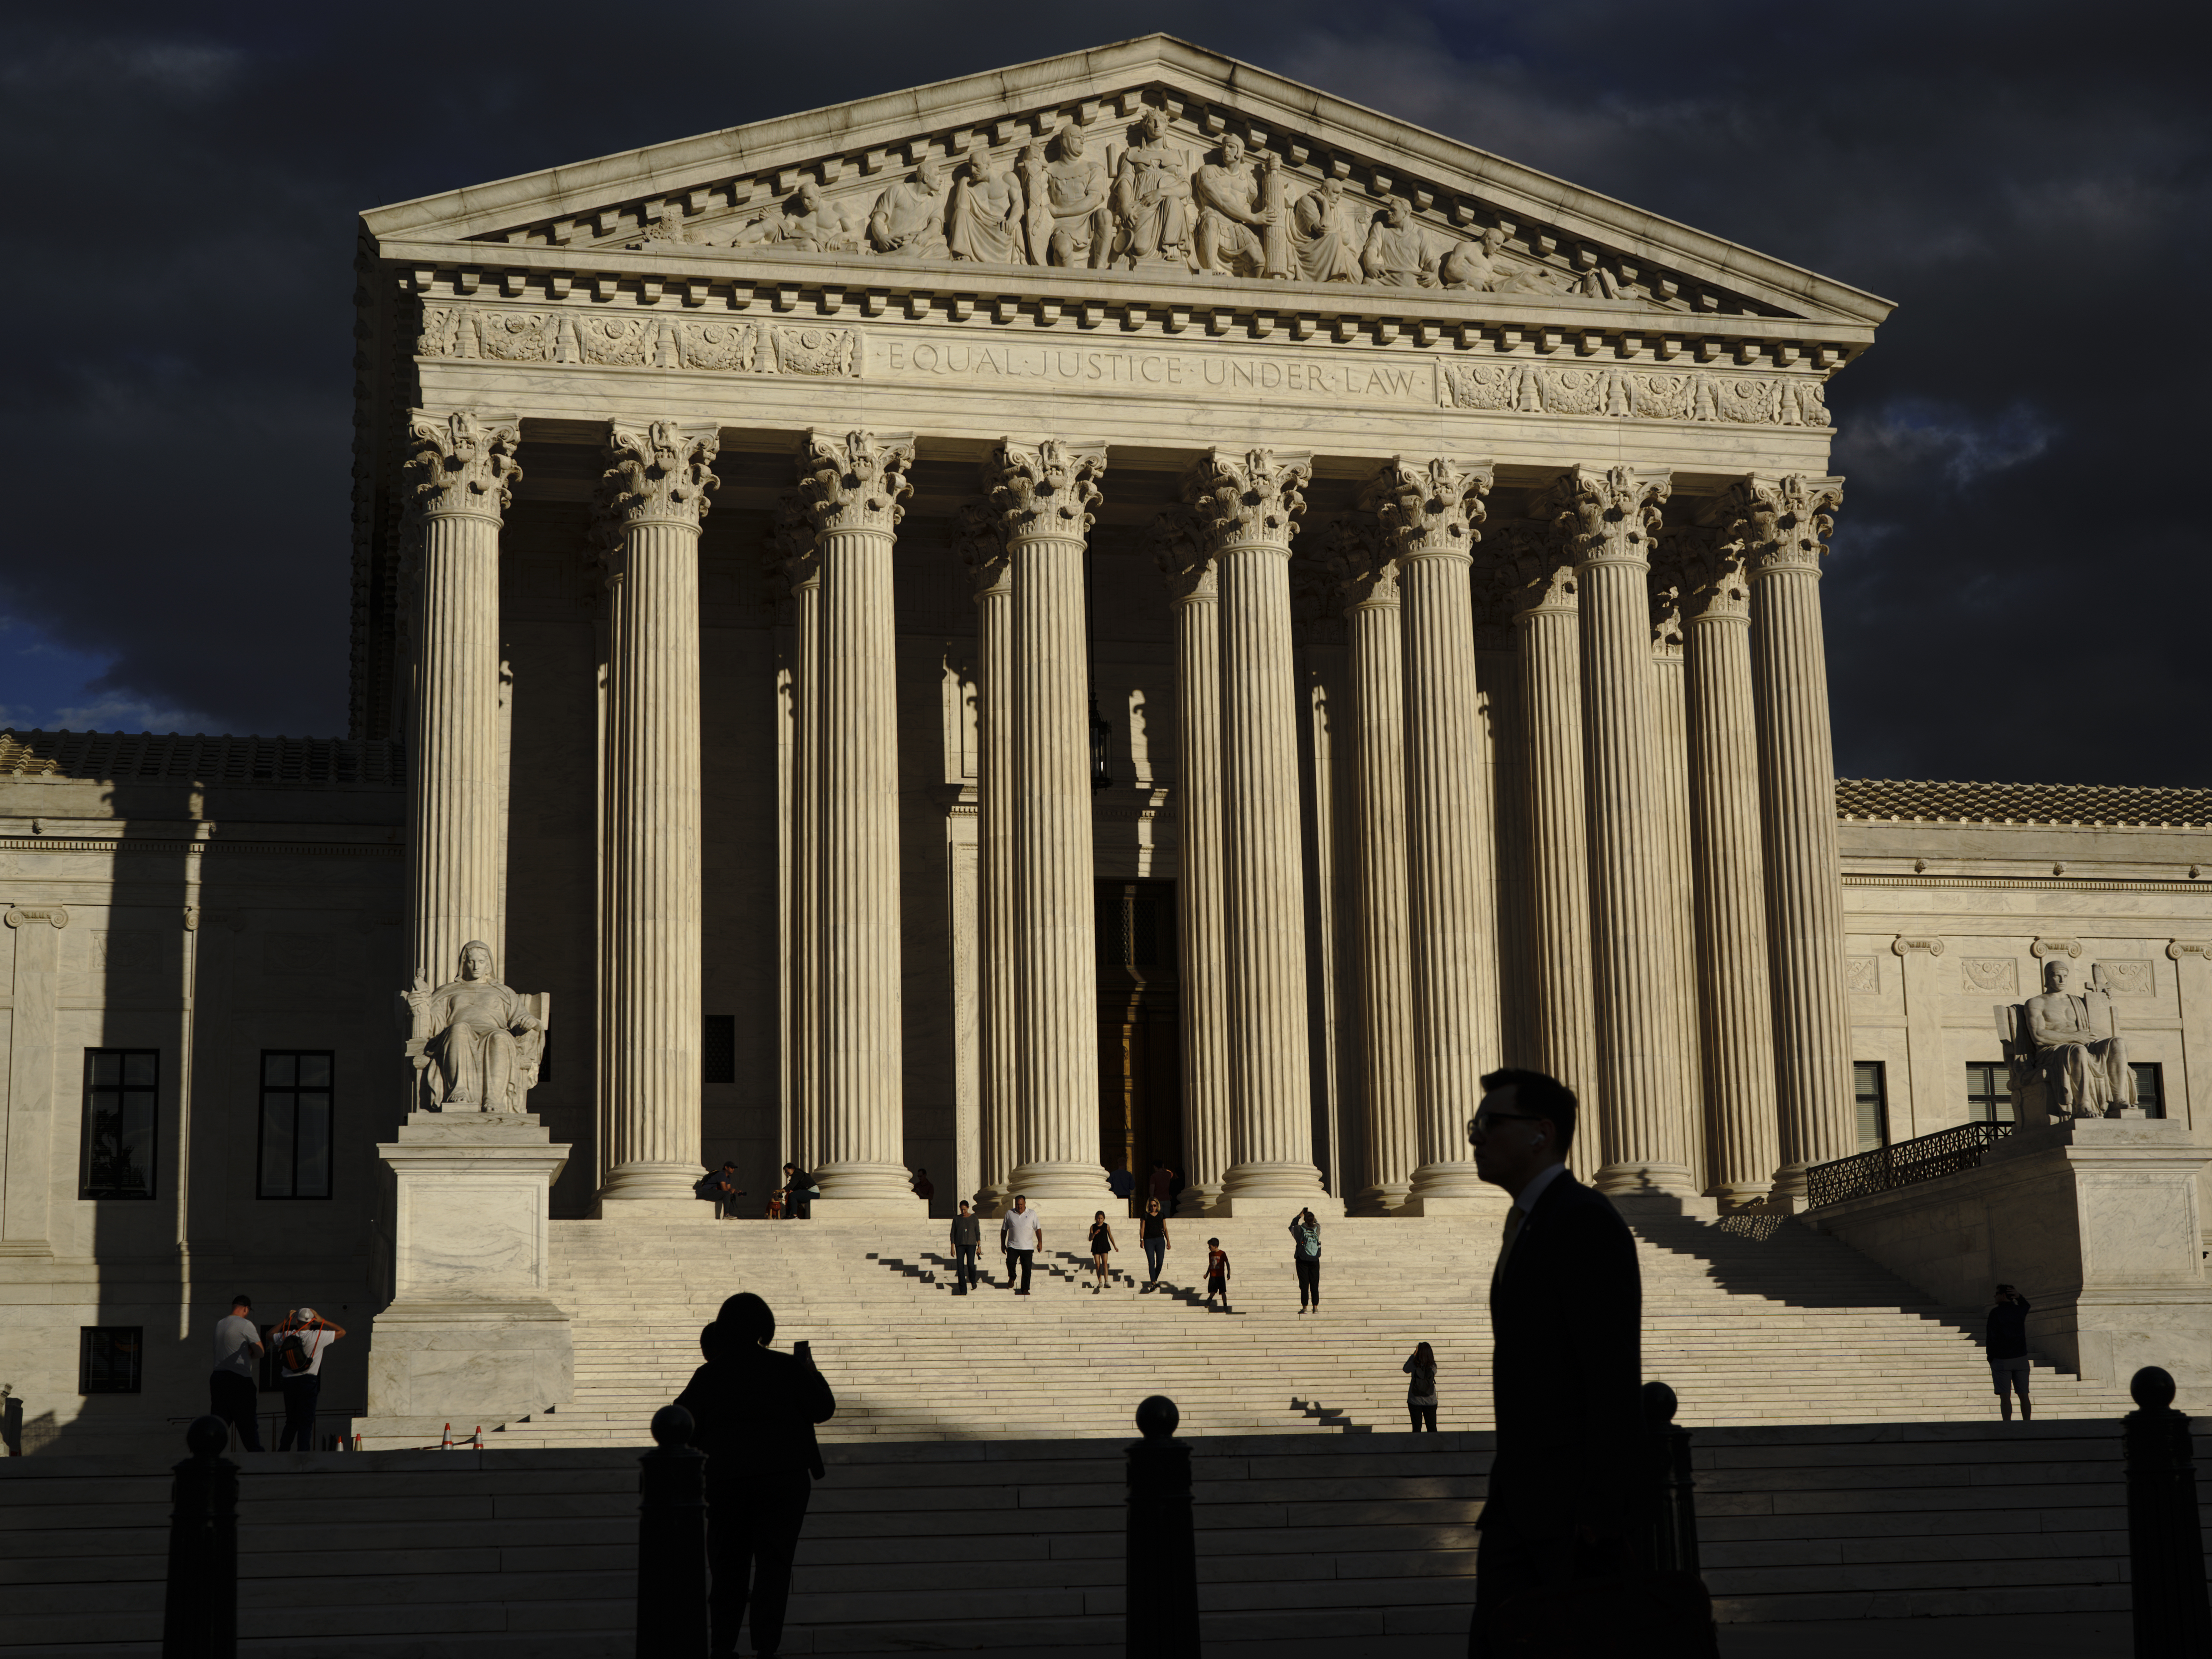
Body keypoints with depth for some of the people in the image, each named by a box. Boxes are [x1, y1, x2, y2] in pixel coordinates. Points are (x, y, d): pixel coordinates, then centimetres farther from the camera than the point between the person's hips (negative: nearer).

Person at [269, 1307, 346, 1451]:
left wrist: (285, 1320, 29)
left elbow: (270, 1335, 24)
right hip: (308, 1382, -4)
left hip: (288, 1381, 4)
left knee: (291, 1422, 17)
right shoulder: (317, 1336, -8)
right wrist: (322, 1320, 6)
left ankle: (283, 1451, 16)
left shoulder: (287, 1336, 2)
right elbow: (342, 1331, 4)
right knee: (306, 1423, -1)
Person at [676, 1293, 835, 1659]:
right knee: (774, 1563, 1)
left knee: (728, 1564, 12)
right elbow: (823, 1408, 4)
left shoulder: (709, 1375, 2)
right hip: (783, 1477, -2)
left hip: (727, 1480, 2)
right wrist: (810, 1371, 17)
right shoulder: (785, 1368, -2)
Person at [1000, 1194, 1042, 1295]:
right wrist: (1003, 1244, 12)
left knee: (1027, 1268, -4)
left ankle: (1025, 1289, 6)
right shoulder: (1009, 1214, 7)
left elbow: (1038, 1229, 10)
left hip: (1028, 1247, 0)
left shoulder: (1032, 1214, 6)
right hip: (1013, 1246, 0)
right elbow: (1004, 1229, 14)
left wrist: (1040, 1242, 3)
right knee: (1010, 1262, -20)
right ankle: (1012, 1278, 10)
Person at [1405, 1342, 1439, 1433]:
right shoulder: (1433, 1366, -9)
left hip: (1415, 1401, -1)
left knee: (1417, 1429, 5)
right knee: (1432, 1429, 9)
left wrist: (1414, 1354, 11)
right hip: (1430, 1401, 1)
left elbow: (1405, 1369, 8)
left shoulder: (1413, 1365, -13)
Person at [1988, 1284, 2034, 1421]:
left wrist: (1990, 1358, -2)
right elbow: (2026, 1304, 31)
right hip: (2021, 1358, 4)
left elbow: (1992, 1337, -11)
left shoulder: (1995, 1313, -9)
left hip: (2001, 1359, -4)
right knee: (2024, 1395, 7)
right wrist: (2019, 1297, 9)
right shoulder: (2019, 1311, 5)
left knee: (2005, 1396, -4)